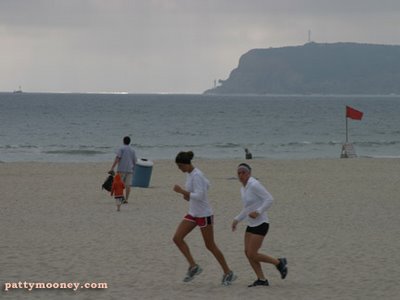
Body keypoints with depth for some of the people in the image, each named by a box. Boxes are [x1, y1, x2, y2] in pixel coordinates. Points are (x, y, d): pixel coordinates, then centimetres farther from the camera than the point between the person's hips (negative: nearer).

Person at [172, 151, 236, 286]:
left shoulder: (196, 176, -21)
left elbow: (199, 196, -28)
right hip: (192, 214, 9)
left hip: (204, 214, -9)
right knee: (177, 238, -2)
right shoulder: (190, 173, 7)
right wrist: (188, 195, 7)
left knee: (210, 245, 0)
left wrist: (182, 191, -27)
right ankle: (193, 266, 4)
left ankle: (228, 273, 14)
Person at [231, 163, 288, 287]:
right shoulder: (244, 189, 12)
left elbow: (269, 199, -21)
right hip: (252, 225, 9)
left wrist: (258, 212, -28)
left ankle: (279, 263, 7)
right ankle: (261, 279, 9)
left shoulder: (254, 185, -17)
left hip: (260, 224, -9)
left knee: (252, 254, -9)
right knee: (248, 253, 4)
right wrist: (237, 220, 14)